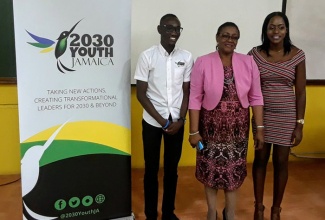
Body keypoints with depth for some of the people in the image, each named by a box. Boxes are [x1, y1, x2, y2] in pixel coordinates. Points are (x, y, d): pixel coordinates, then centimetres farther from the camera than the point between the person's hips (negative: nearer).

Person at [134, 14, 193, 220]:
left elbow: (186, 92, 5)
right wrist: (162, 121, -11)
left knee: (172, 168, 12)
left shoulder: (187, 57, 0)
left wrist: (180, 120, -6)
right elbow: (141, 94, -7)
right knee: (151, 169, 9)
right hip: (152, 122, -2)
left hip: (177, 122, 2)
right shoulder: (147, 56, -7)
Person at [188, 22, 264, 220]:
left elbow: (255, 97, 0)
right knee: (211, 168, 11)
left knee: (234, 169, 14)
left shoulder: (248, 63, -3)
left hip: (238, 127, 2)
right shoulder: (203, 63, -10)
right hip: (211, 126, -1)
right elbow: (195, 99, -10)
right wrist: (194, 131, -10)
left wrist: (260, 128, -2)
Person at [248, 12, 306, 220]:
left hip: (286, 117, 0)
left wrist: (300, 124, -3)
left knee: (281, 162, 8)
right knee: (260, 160, 10)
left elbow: (301, 92, -1)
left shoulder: (297, 55, -3)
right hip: (262, 115, 0)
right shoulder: (255, 54, -3)